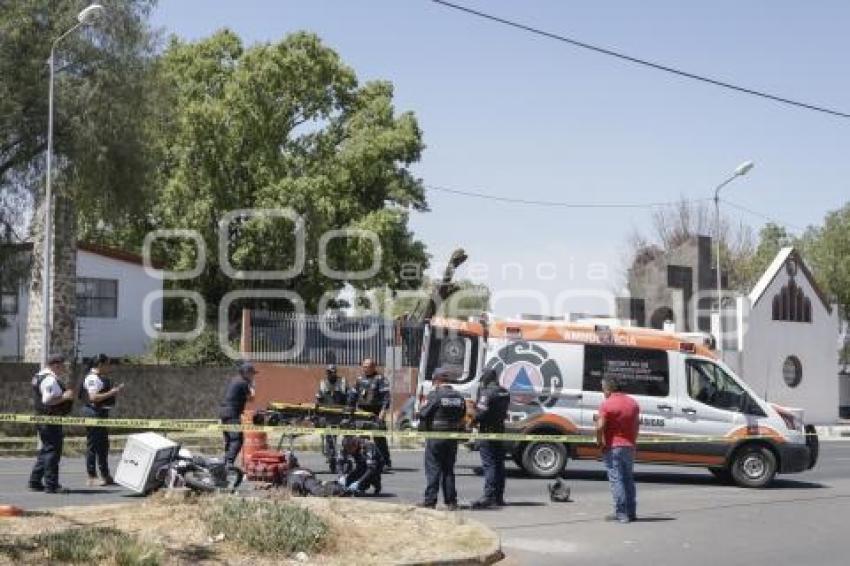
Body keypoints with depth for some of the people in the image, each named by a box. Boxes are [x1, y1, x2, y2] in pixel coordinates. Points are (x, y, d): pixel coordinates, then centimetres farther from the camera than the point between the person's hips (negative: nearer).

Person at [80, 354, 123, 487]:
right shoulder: (92, 378, -16)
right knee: (93, 445, -5)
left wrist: (114, 390, 13)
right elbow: (93, 397, -25)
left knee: (103, 445, 15)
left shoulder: (101, 378, 16)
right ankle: (92, 477, 1)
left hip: (102, 413, 11)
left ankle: (105, 476, 23)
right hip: (94, 413, -11)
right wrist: (111, 393, -21)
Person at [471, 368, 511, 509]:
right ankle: (498, 497, 17)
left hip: (487, 431, -8)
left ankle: (488, 496, -16)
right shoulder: (505, 392, 12)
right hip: (500, 430, 8)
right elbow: (504, 411, 14)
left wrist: (474, 421, -4)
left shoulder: (487, 392, -15)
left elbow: (481, 412, -20)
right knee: (499, 464, 12)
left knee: (489, 464, -10)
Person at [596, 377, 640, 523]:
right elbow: (637, 424, 15)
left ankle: (621, 513, -5)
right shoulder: (632, 403, 9)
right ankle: (631, 513, 18)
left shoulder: (607, 404, -13)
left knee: (616, 480, -3)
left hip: (613, 447, -6)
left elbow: (600, 426, -21)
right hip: (629, 447, 7)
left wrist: (600, 442, -7)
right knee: (628, 479, 15)